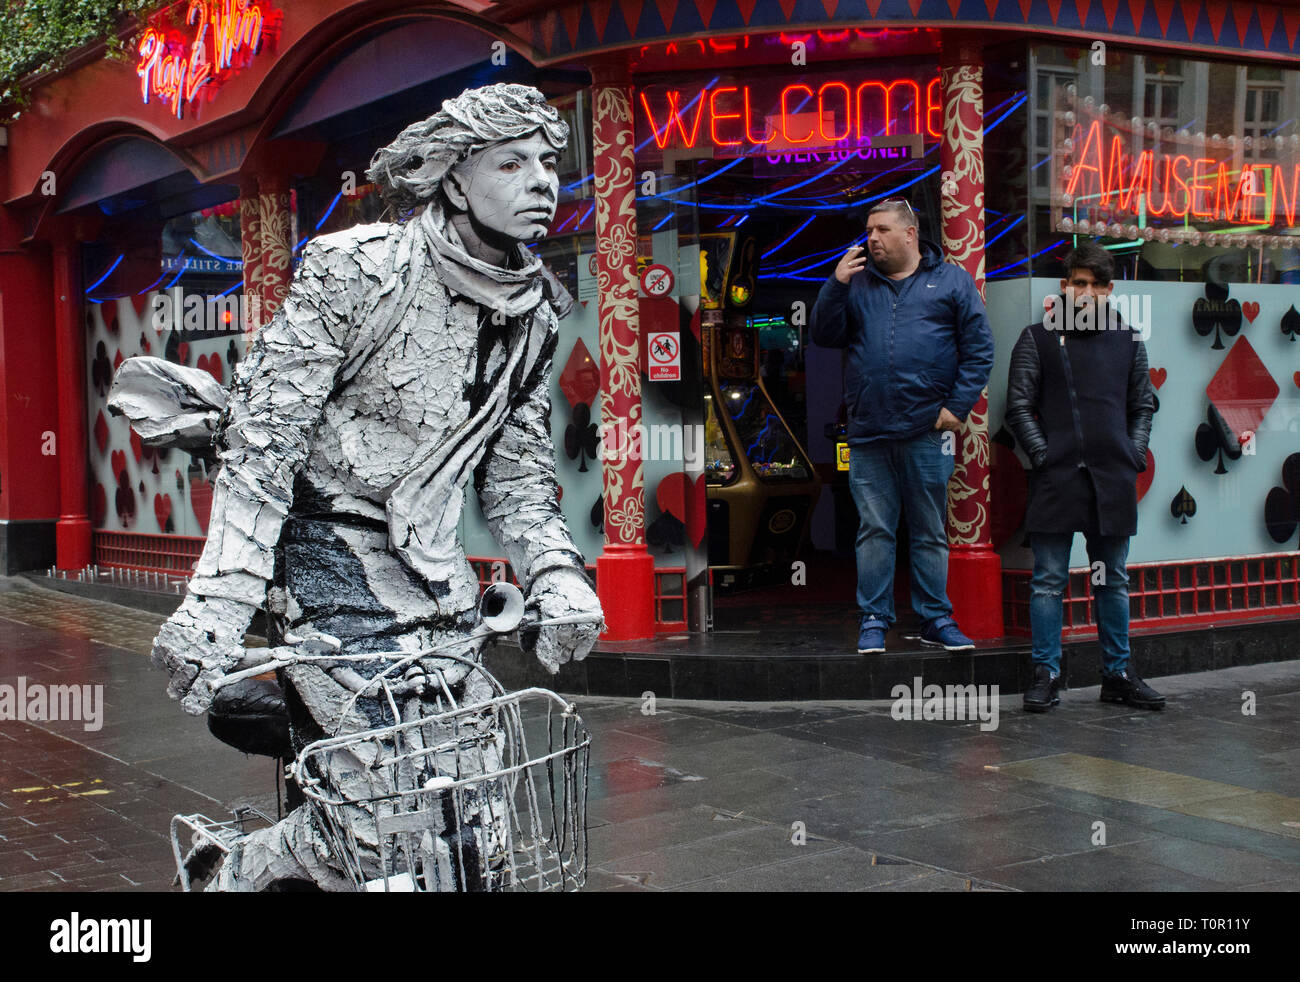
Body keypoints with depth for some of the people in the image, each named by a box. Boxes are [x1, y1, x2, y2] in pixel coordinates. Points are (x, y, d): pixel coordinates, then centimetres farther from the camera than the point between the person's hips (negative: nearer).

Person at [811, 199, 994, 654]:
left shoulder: (951, 281, 6)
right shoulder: (857, 282, 13)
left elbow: (979, 348, 2)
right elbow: (825, 336, 8)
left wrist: (957, 406, -5)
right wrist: (836, 286, -3)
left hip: (928, 431, -1)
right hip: (868, 432, 2)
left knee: (930, 530, 7)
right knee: (874, 529, 3)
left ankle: (935, 618, 16)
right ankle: (874, 620, 11)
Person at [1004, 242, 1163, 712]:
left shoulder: (1128, 341, 12)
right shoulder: (1038, 338, 3)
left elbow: (1143, 406, 18)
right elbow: (1019, 405, 1)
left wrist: (1134, 457, 6)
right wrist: (1044, 456, -7)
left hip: (1113, 480, 3)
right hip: (1056, 479, -3)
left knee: (1113, 582, 11)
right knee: (1049, 581, 0)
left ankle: (1117, 674, 19)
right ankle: (1045, 674, 6)